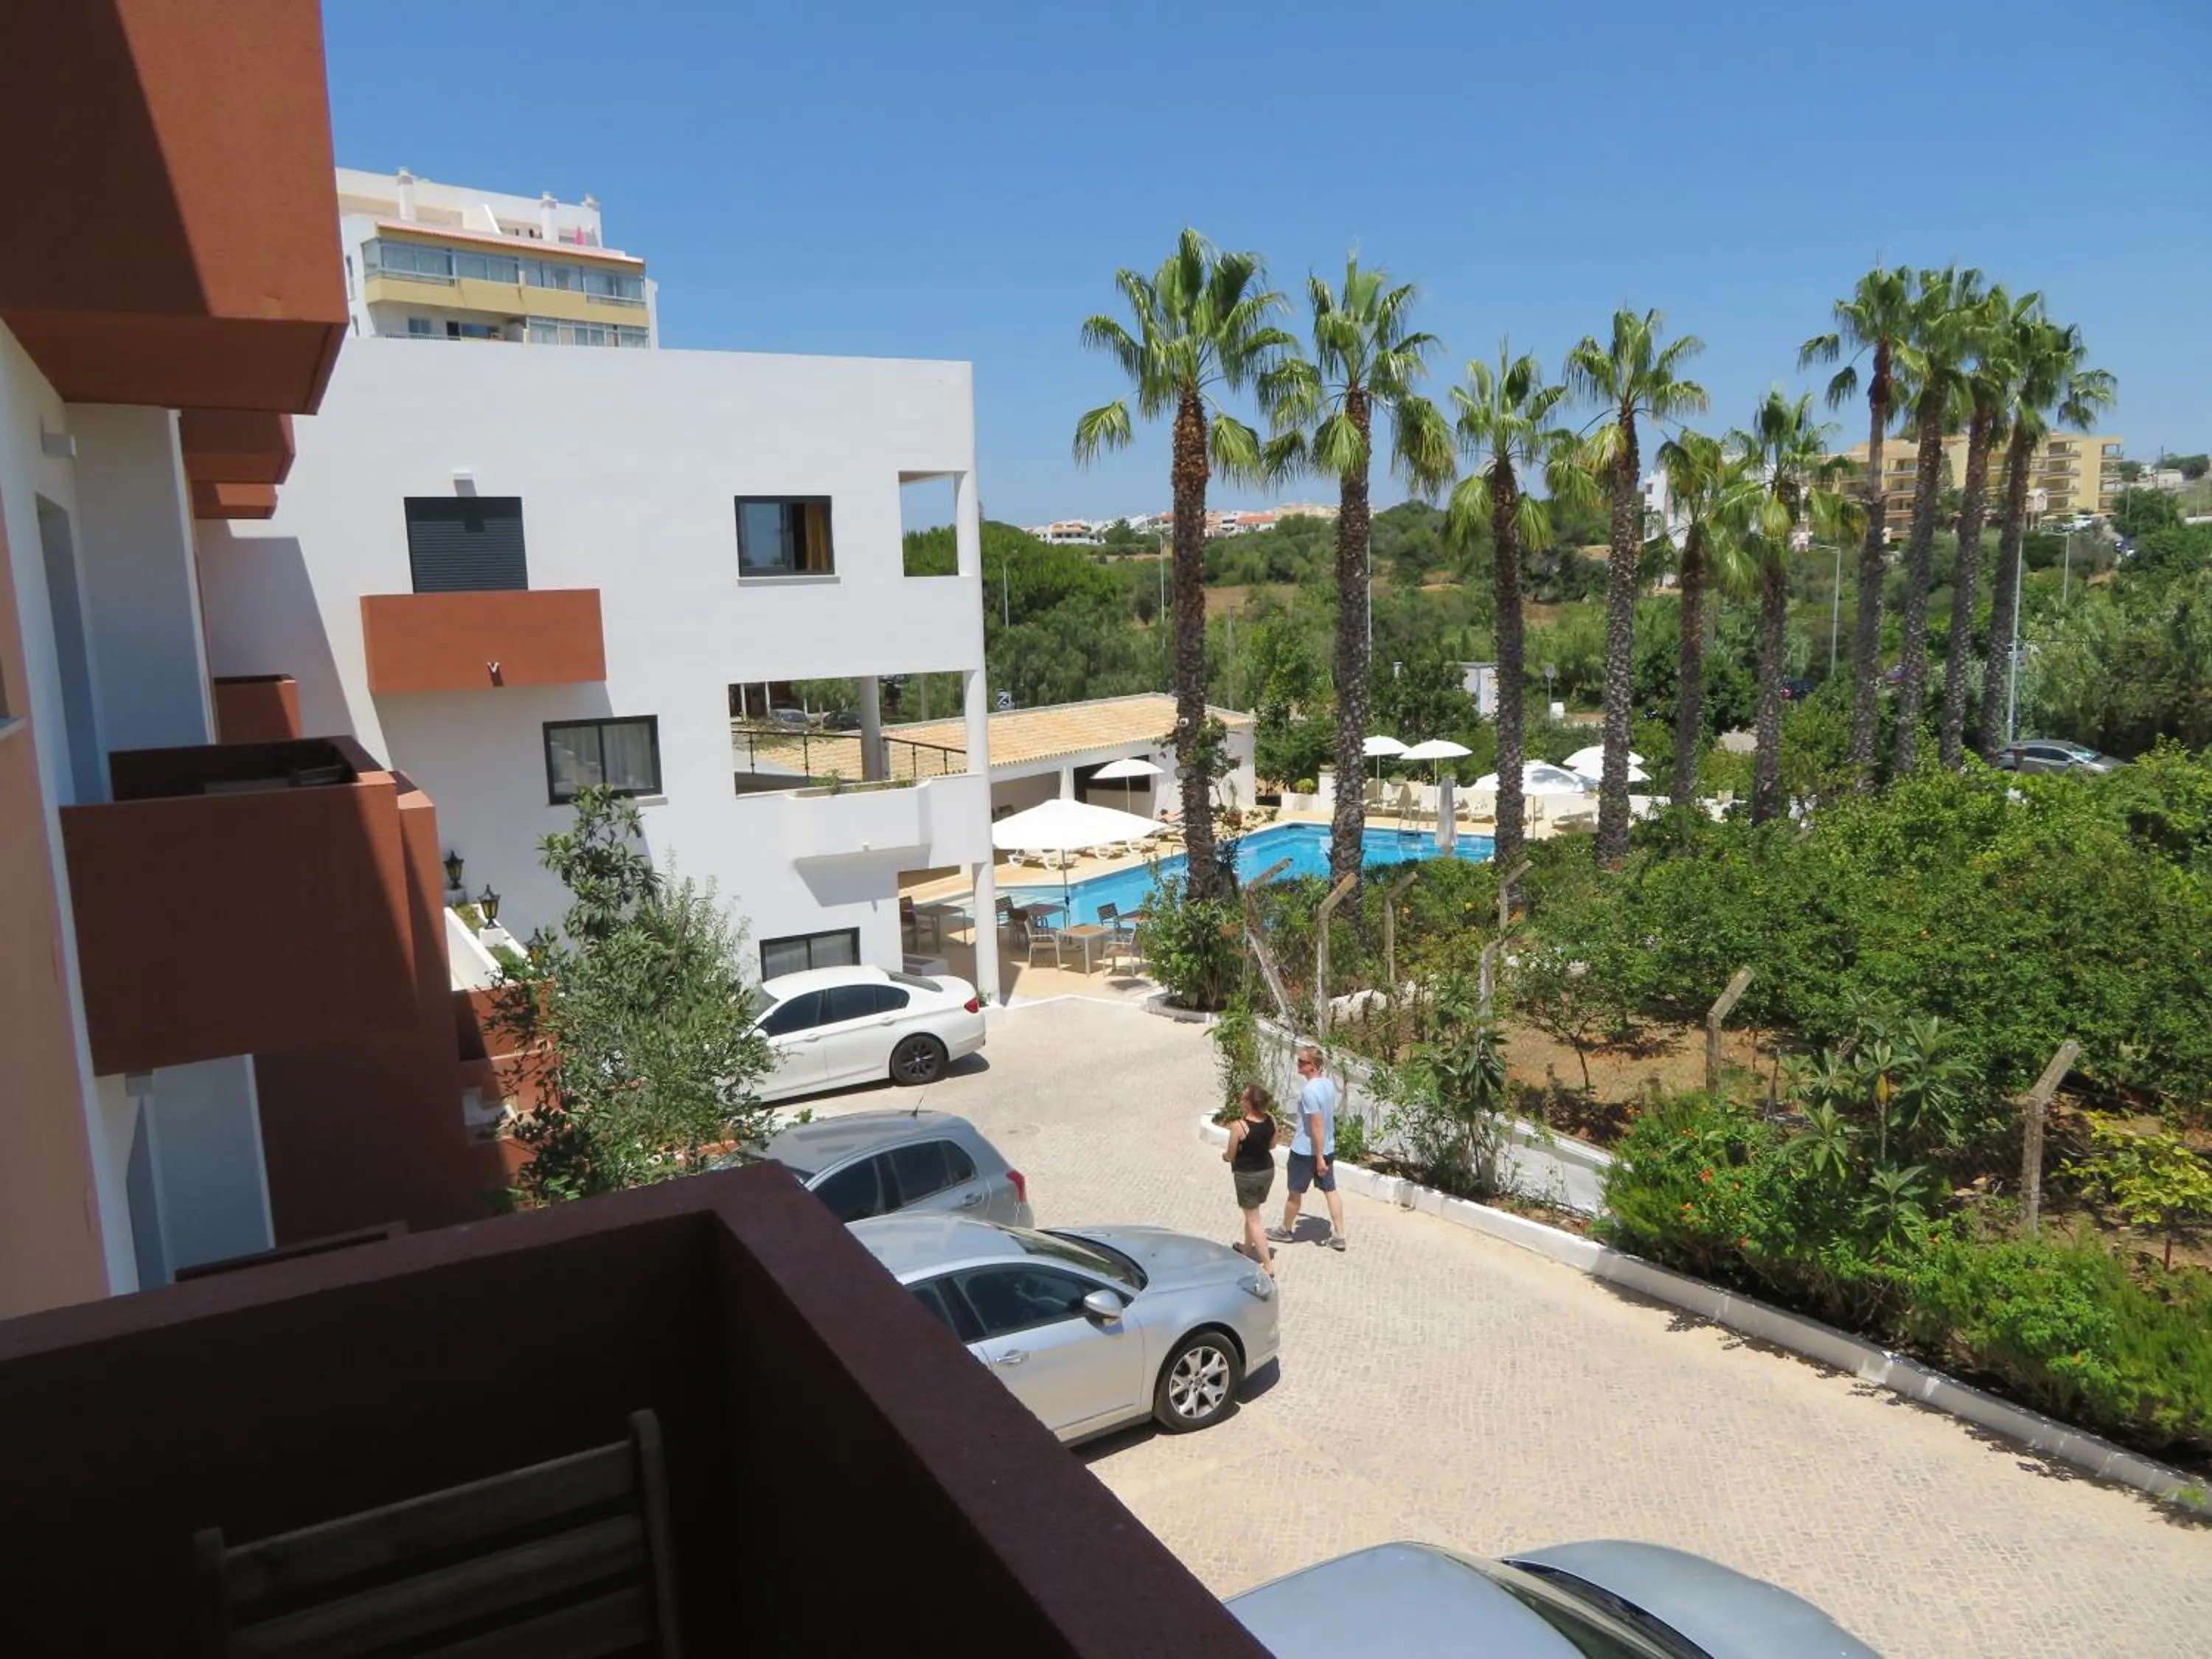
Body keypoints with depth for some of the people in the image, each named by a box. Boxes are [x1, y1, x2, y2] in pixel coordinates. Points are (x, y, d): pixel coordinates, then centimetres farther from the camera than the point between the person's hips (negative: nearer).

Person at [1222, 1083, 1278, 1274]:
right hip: (1267, 1171, 6)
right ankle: (1247, 1248, 46)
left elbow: (1231, 1156, -13)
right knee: (1251, 1212, 27)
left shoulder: (1238, 1127, -25)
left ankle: (1269, 1266, 4)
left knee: (1253, 1219, 5)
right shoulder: (1271, 1120, -9)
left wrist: (1224, 1156, 9)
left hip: (1247, 1175, -6)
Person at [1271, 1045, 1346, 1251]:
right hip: (1328, 1148, 7)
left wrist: (1319, 1157, -22)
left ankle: (1285, 1230, 30)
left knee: (1294, 1192, 12)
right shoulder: (1329, 1083, 1)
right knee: (1330, 1191, 13)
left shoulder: (1309, 1091, -26)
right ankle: (1339, 1236, 16)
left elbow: (1317, 1125, -26)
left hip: (1306, 1151, -7)